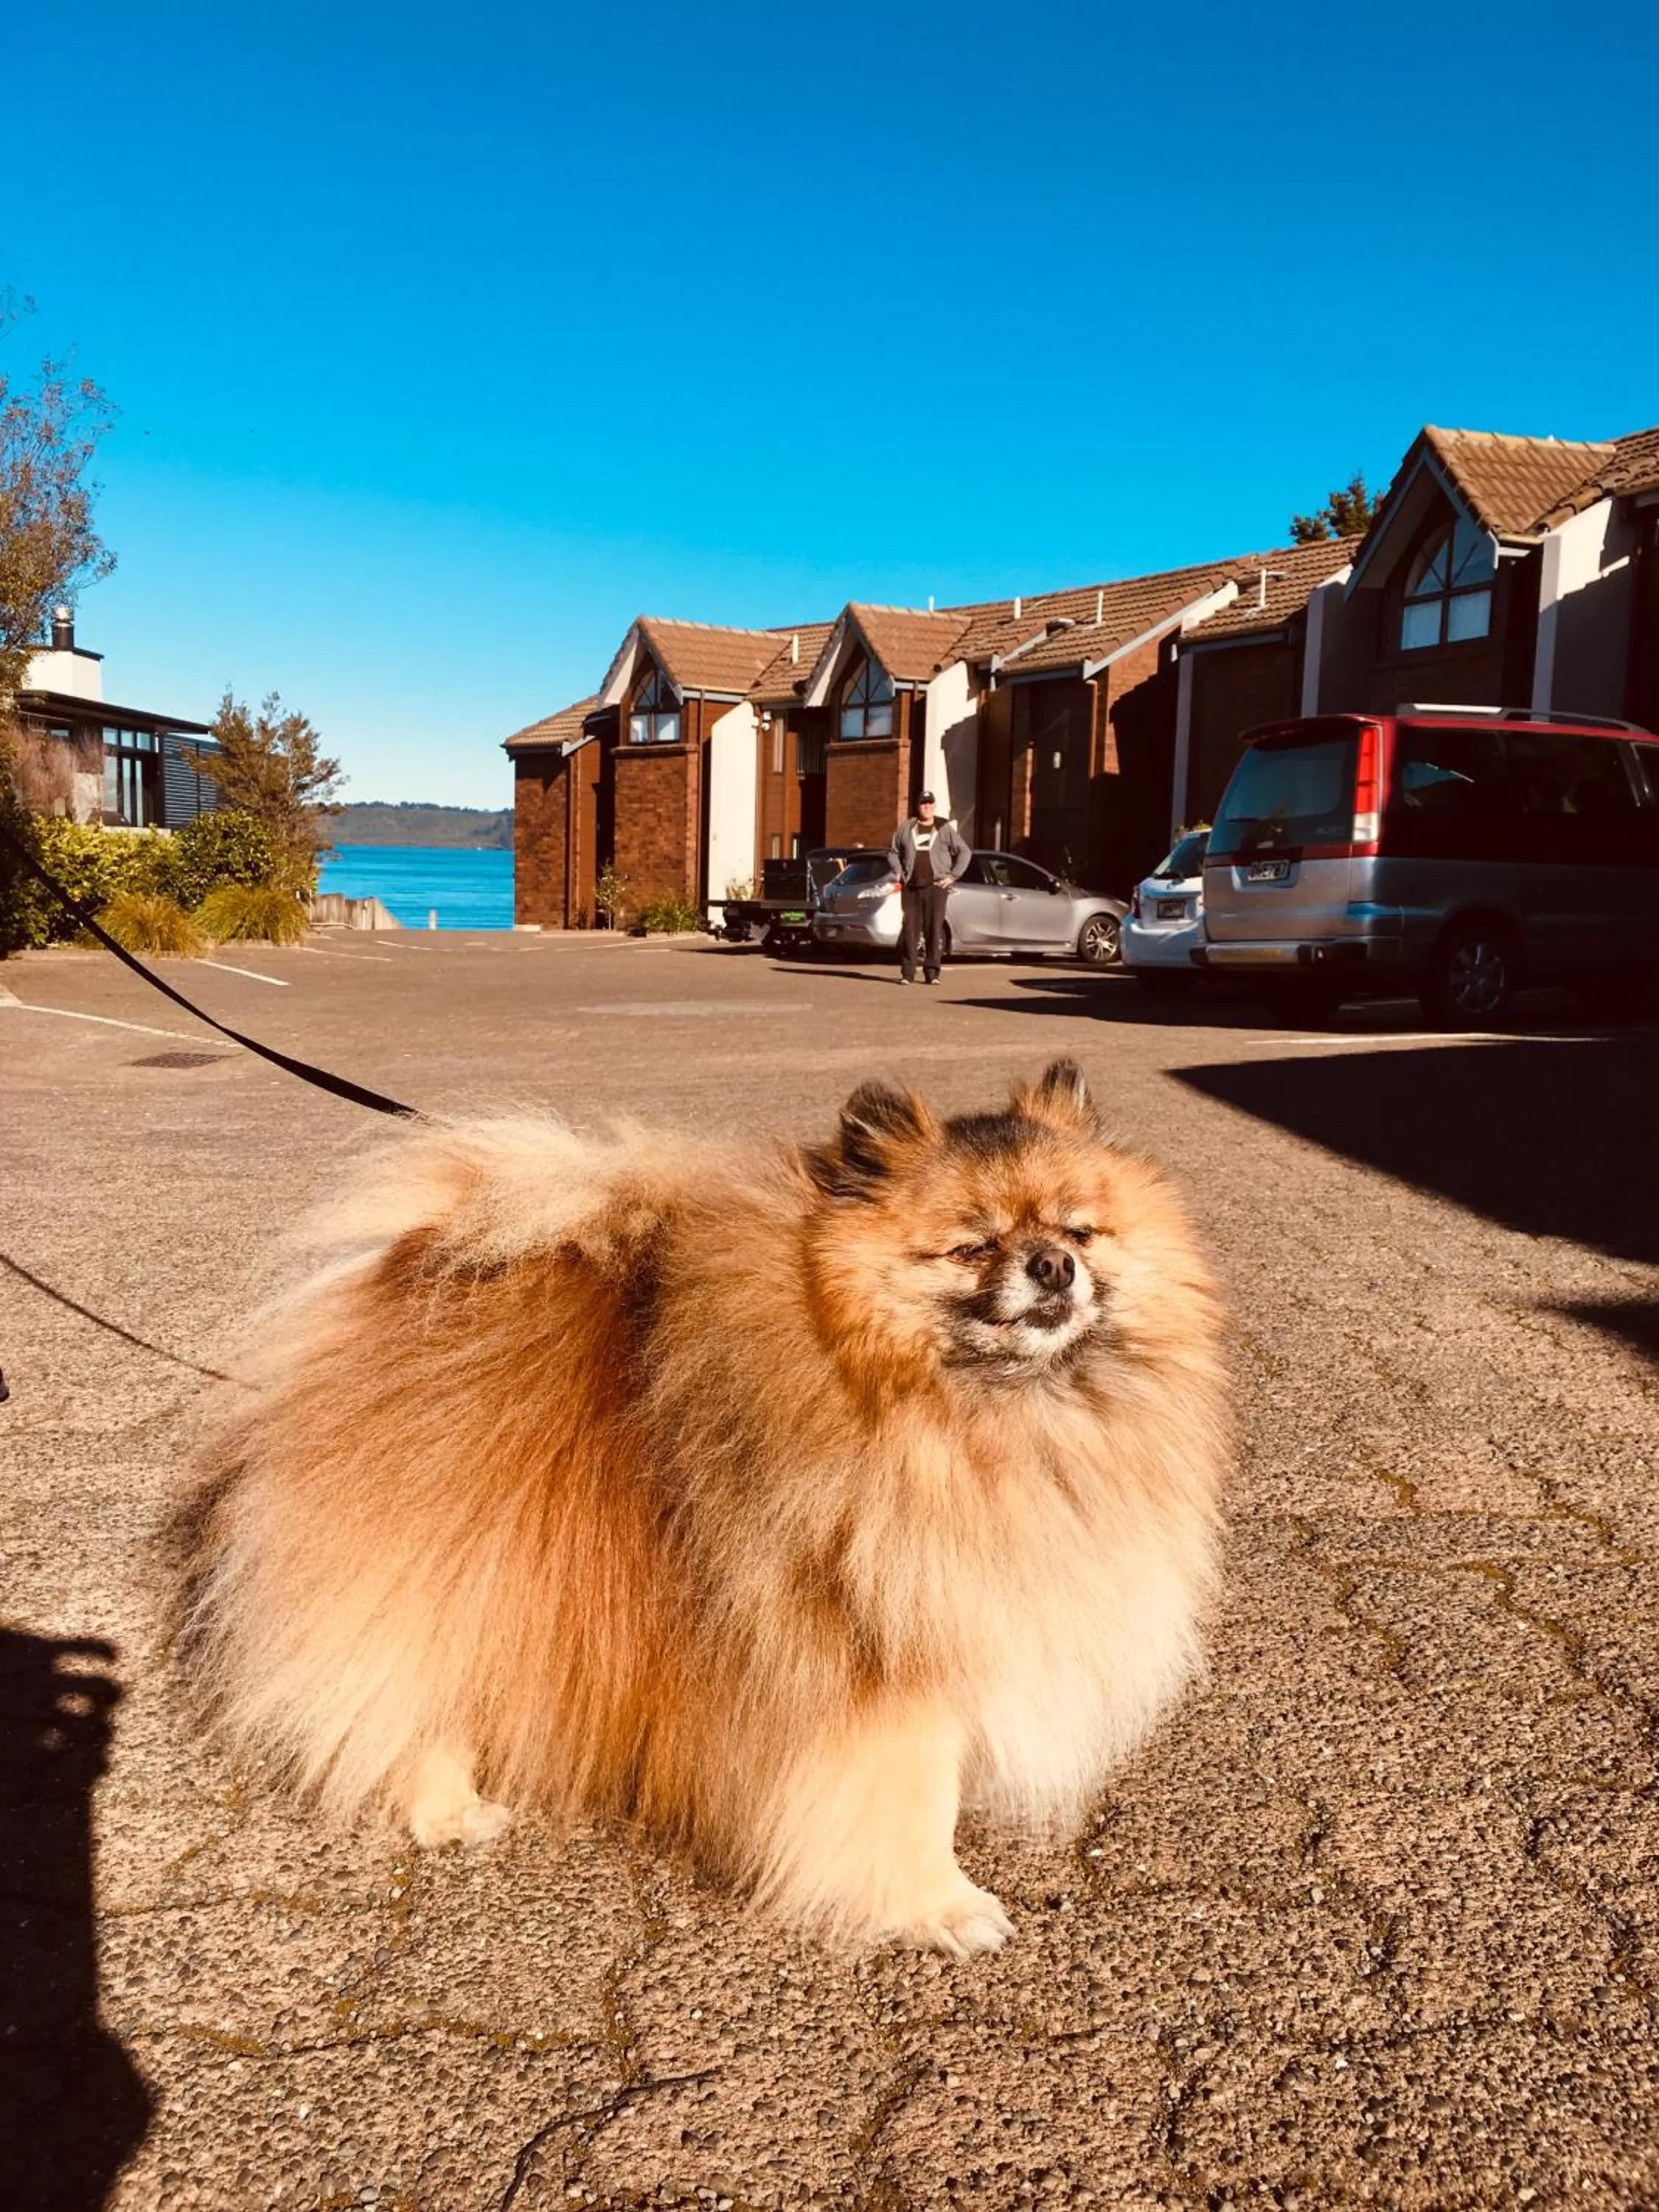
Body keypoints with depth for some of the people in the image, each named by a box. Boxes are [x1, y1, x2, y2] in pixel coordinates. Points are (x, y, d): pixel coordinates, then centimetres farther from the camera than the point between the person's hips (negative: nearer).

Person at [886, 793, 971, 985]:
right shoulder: (905, 829, 11)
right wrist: (899, 873, 7)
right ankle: (908, 973, 5)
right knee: (910, 930, 0)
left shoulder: (945, 829, 6)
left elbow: (964, 852, 7)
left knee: (935, 930, -2)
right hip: (911, 888, 1)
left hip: (936, 887, -1)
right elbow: (893, 852, 20)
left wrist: (953, 876, -1)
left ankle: (932, 973, 2)